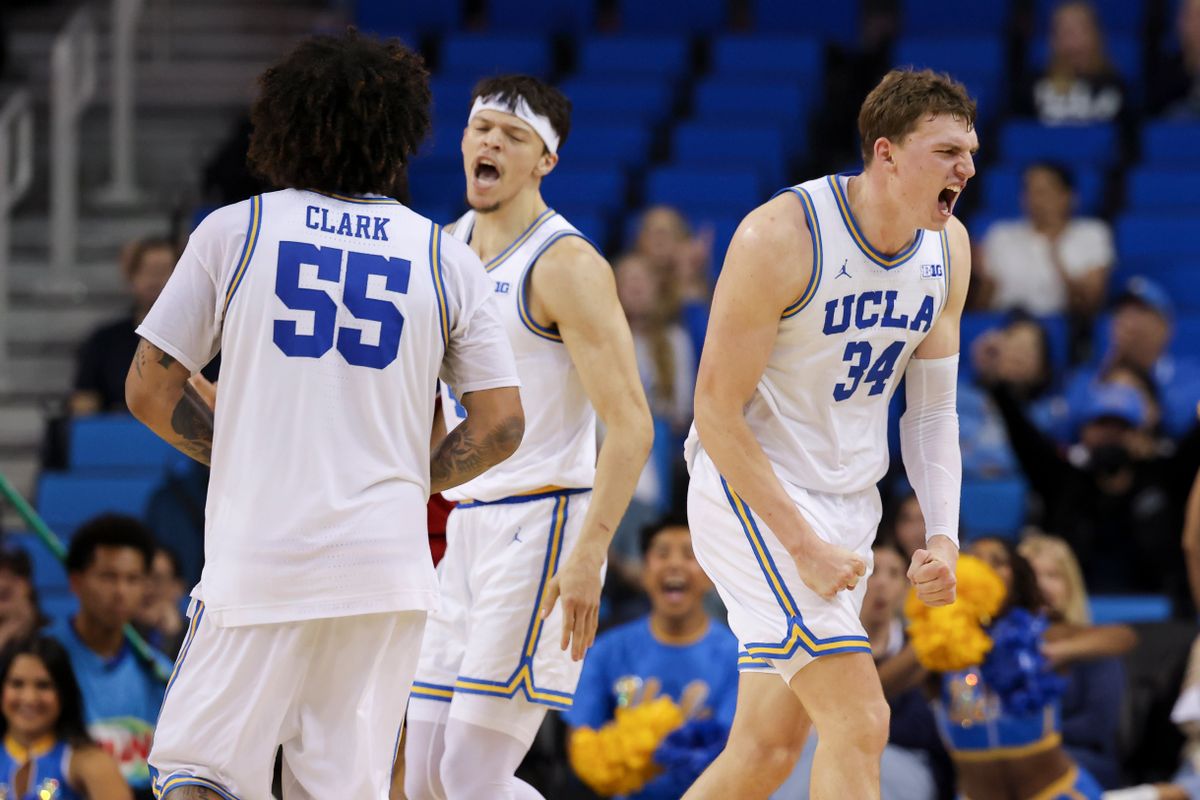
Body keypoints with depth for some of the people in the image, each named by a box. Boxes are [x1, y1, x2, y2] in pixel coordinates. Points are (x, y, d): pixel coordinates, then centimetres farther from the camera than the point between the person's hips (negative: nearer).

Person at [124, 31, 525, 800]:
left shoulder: (233, 231, 2)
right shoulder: (447, 259, 5)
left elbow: (150, 392, 3)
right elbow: (501, 425, 2)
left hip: (256, 556, -1)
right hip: (388, 559, 2)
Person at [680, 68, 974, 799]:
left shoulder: (948, 249, 1)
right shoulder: (781, 237, -21)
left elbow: (932, 409, 8)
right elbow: (717, 412, -18)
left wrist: (944, 536, -9)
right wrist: (803, 546, -22)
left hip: (849, 504, 8)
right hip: (751, 493, -8)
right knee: (860, 721, -19)